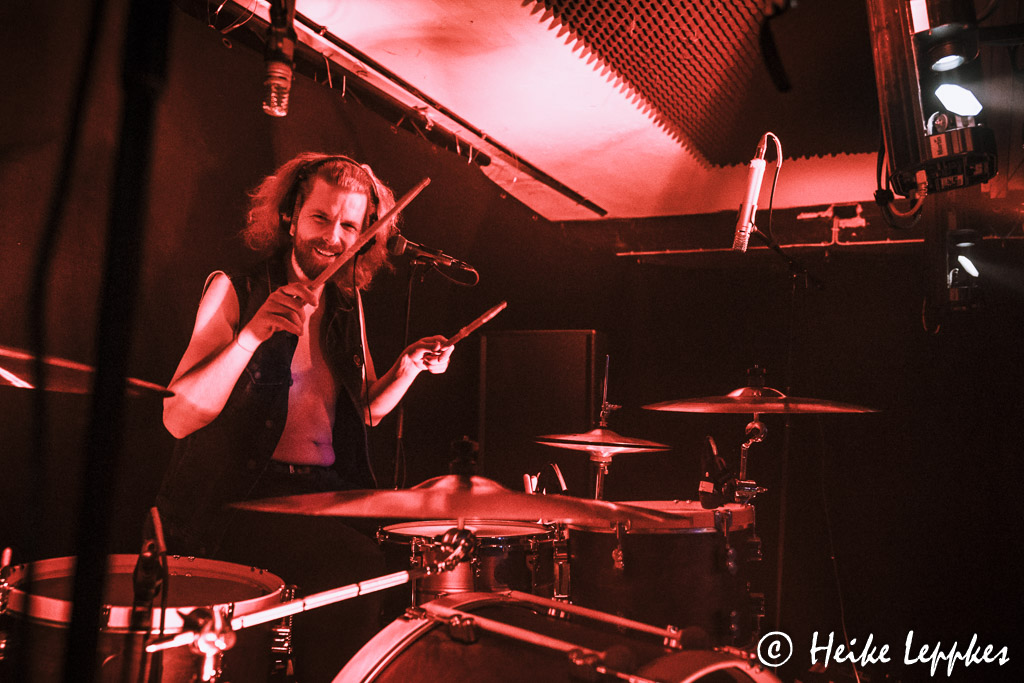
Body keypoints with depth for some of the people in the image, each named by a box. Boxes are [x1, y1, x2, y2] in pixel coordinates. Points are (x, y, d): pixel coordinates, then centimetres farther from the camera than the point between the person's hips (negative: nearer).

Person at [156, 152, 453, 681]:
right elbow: (178, 418, -11)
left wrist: (410, 364, 2)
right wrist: (254, 334, -23)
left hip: (327, 492, 6)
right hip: (236, 498, -5)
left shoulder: (347, 305, 14)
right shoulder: (234, 291, -2)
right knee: (351, 565, -30)